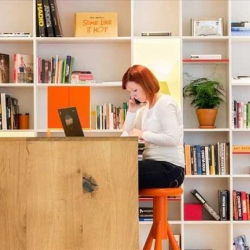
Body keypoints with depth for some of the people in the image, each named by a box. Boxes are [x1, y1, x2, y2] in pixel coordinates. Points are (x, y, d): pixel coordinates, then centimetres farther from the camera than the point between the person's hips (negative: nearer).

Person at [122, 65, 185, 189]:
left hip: (170, 168, -8)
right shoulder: (145, 107, 14)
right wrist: (132, 111, 2)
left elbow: (172, 139, -22)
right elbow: (127, 137, 11)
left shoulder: (165, 103, -10)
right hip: (155, 164, 8)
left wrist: (143, 134, -19)